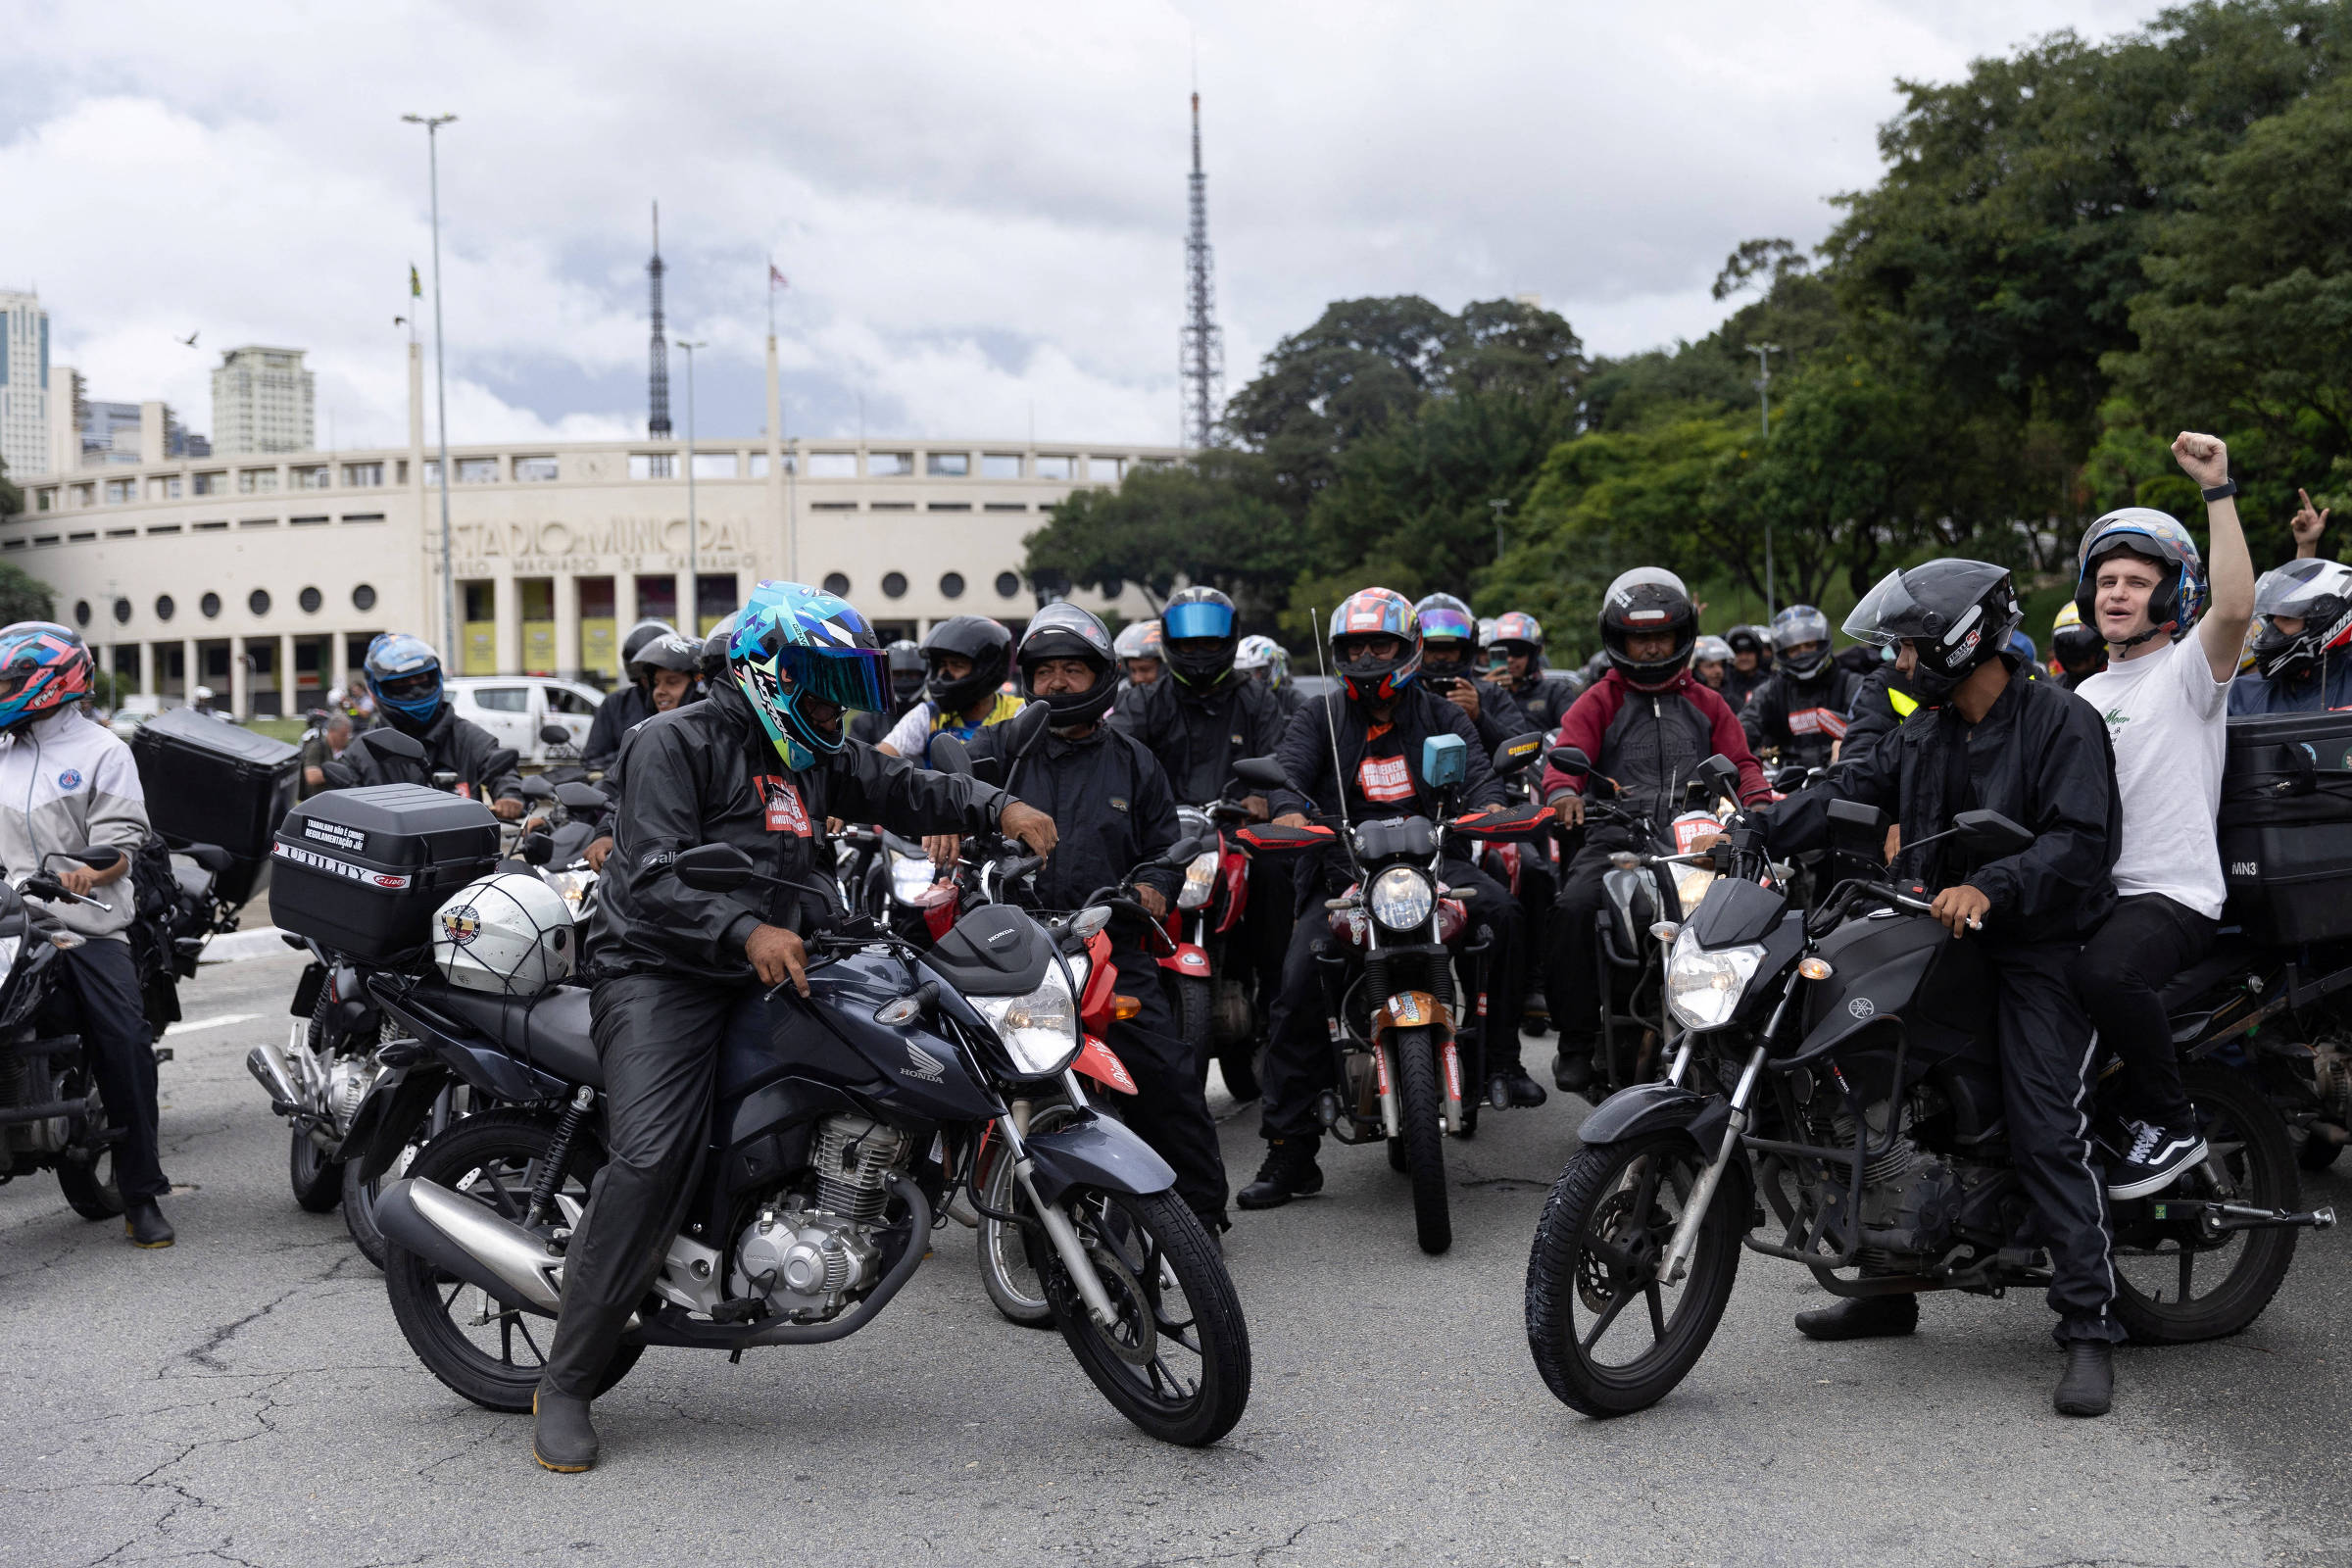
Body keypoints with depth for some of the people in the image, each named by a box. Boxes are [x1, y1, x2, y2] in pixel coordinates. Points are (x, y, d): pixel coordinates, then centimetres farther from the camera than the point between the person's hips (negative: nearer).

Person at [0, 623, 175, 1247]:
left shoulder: (101, 751, 6)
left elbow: (122, 840, -4)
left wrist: (93, 872, -23)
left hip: (86, 922, -4)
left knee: (126, 1045, -12)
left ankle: (142, 1197, -5)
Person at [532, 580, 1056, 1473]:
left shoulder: (816, 755, 17)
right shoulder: (676, 743, -8)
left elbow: (905, 791, 17)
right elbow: (653, 876, -19)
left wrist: (997, 809, -2)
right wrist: (747, 931, -34)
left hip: (765, 979, 8)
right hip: (661, 973, -8)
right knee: (651, 1158, -23)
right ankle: (564, 1385, -16)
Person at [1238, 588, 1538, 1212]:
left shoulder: (1439, 714, 14)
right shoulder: (1319, 717, 12)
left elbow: (1475, 767, -3)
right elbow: (1288, 767, -6)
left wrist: (1489, 805, -27)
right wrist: (1288, 810, -31)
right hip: (1341, 868, 0)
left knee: (1500, 909, -29)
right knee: (1298, 984, -20)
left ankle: (1502, 1057, -11)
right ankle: (1289, 1150, -14)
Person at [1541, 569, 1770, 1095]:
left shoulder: (1707, 705, 26)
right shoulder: (1600, 701, 19)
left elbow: (1739, 761, 18)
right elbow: (1568, 751, 3)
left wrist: (1758, 799, -6)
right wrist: (1564, 791, -21)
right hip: (1614, 839, -2)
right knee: (1575, 906, -31)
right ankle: (1577, 1040, -21)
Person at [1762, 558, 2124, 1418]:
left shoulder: (2061, 721, -10)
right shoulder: (1923, 734, 15)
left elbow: (2080, 840, -20)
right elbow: (1847, 792, 6)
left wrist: (1991, 888, -33)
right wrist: (1753, 832, -8)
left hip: (2038, 948, -8)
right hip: (1941, 939, 8)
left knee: (2048, 1134, -14)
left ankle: (2090, 1327, -7)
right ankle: (1889, 1288, 21)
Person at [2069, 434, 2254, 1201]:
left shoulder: (2187, 668, -1)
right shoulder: (2086, 694, 21)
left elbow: (2235, 606, -24)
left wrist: (2218, 490, -26)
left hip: (2173, 894, -8)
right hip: (2090, 890, 8)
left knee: (2106, 973, -36)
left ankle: (2169, 1124, -14)